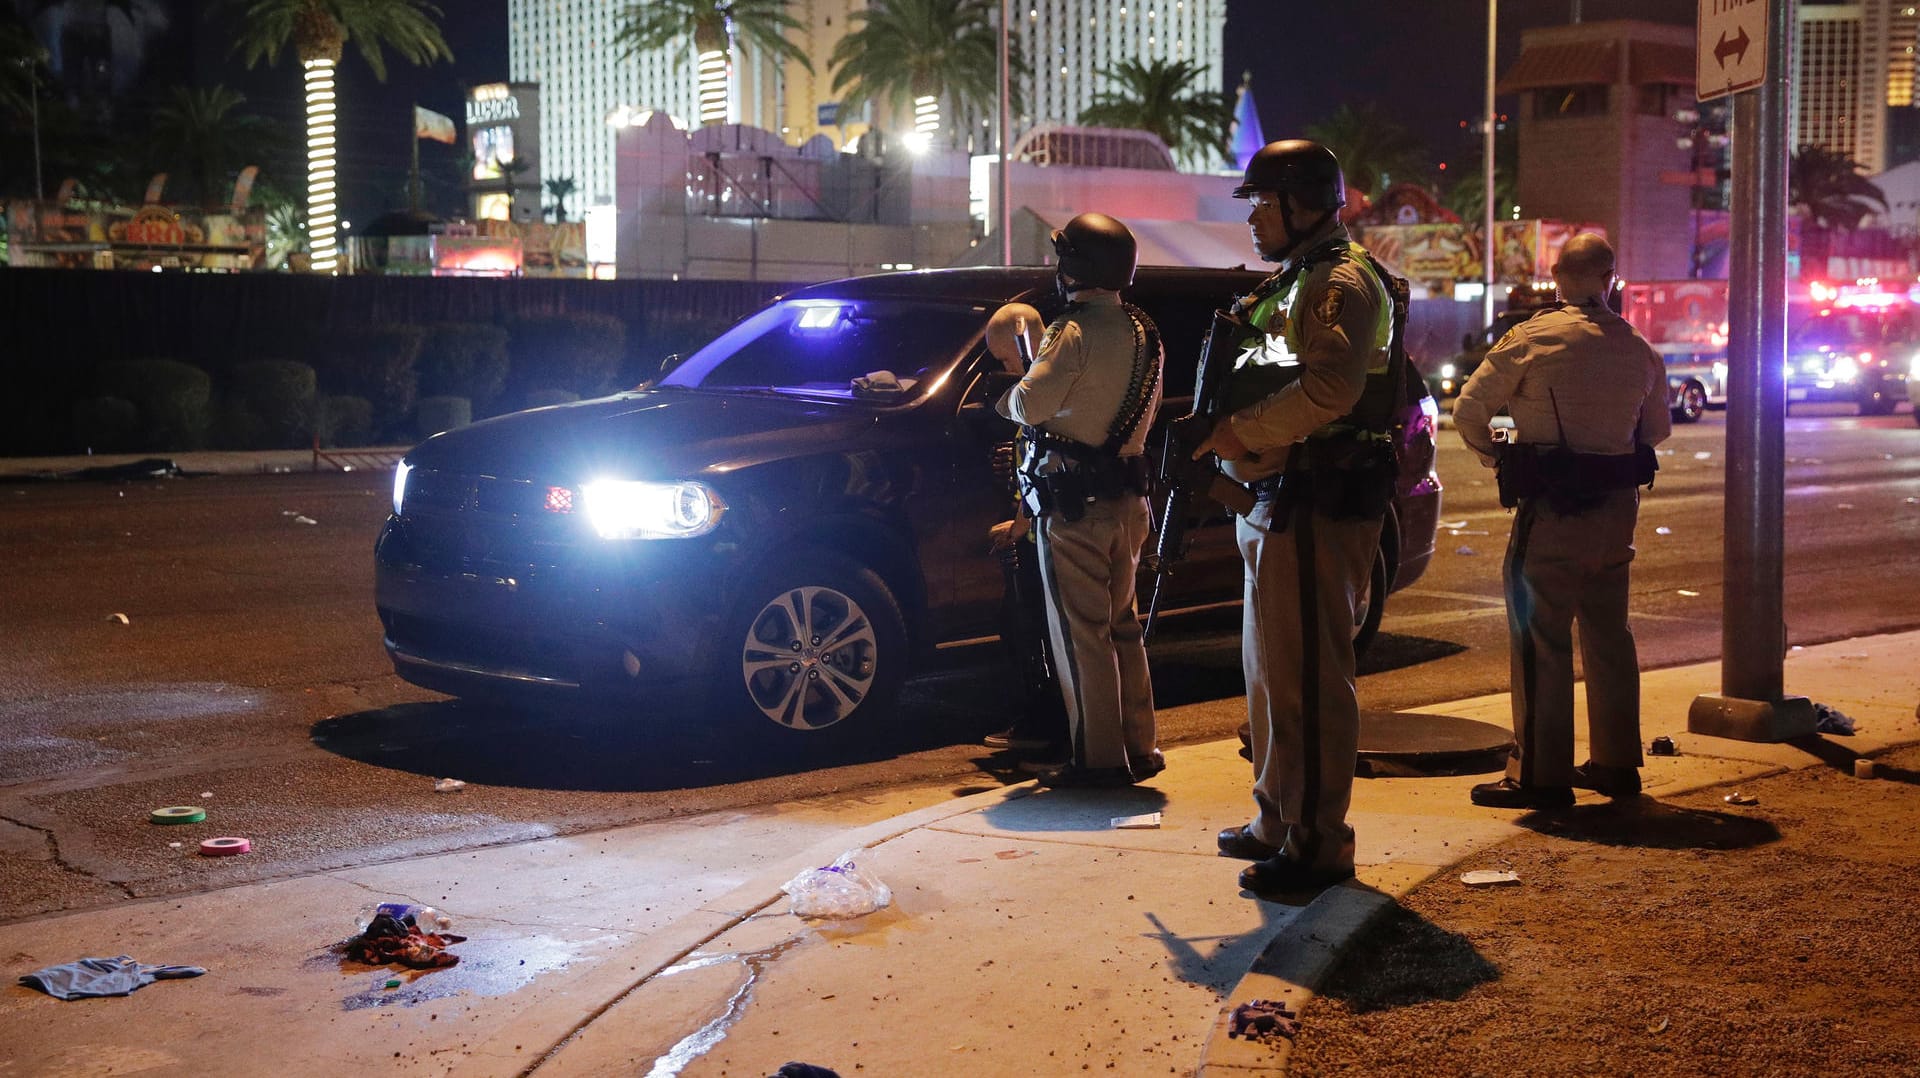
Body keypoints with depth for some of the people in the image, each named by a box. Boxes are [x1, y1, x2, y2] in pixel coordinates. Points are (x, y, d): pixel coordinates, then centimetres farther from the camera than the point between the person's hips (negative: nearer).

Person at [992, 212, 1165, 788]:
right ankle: (1139, 749, 21)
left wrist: (1007, 396, -1)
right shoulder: (1143, 331, 11)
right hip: (1128, 497, 8)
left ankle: (1098, 757, 1)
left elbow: (1031, 404, -24)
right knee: (1121, 624, 17)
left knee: (1080, 633, -2)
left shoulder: (1074, 332, -16)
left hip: (1074, 501, -8)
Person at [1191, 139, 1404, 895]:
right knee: (1271, 669, 17)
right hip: (1280, 500, 11)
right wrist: (1229, 435, 6)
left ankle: (1317, 843, -3)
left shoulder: (1343, 282, -12)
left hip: (1318, 508, -11)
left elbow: (1328, 389, -27)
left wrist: (1240, 432, -18)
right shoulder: (1292, 281, 22)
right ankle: (1277, 823, 28)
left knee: (1307, 676, -8)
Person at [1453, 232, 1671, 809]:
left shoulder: (1532, 338, -9)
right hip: (1618, 505, 6)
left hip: (1553, 508, -6)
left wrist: (1497, 458, 10)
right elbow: (1658, 429, 19)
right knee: (1608, 633, 16)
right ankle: (1617, 764, 23)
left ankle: (1539, 774, 0)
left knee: (1540, 638, -2)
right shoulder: (1639, 350, 6)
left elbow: (1469, 411, -7)